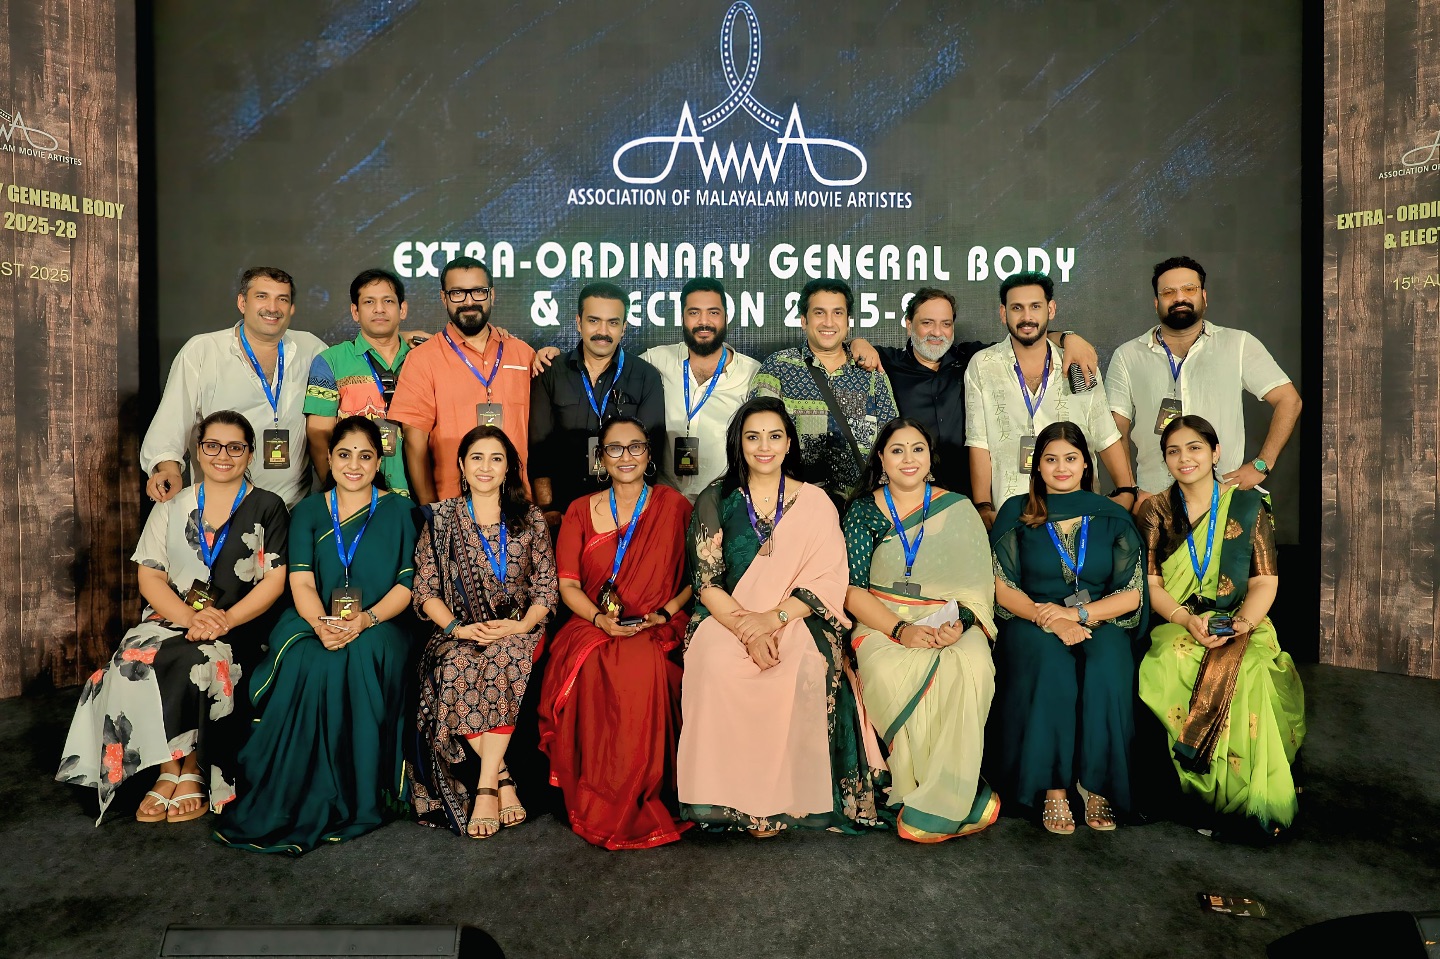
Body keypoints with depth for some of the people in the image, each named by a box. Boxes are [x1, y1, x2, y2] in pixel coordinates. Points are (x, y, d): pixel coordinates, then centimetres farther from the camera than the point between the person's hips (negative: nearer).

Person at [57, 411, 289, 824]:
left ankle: (193, 769, -12)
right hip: (172, 619, 3)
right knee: (133, 662, -26)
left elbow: (274, 581, -2)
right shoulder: (172, 507, 13)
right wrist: (192, 618, -13)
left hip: (239, 626, -3)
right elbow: (149, 576, 5)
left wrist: (226, 620, -17)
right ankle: (169, 770, -14)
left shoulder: (267, 508, 5)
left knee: (194, 661, -31)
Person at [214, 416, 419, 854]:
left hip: (379, 628, -1)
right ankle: (303, 798, -19)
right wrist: (321, 623, -20)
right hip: (314, 624, 1)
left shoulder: (399, 511, 10)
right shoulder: (308, 511, 15)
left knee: (361, 655, -34)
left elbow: (408, 584, 0)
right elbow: (301, 580, 1)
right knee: (310, 664, -32)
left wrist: (365, 620, -18)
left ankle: (360, 798, -22)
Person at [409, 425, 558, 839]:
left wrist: (521, 625, -13)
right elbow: (426, 591, 4)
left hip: (517, 632, 0)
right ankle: (504, 781, -23)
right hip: (459, 635, 1)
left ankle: (485, 787, -30)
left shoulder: (530, 520, 10)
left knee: (503, 659, -35)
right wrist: (457, 627, -13)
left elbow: (546, 589, 6)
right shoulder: (442, 519, 10)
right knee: (455, 671, -33)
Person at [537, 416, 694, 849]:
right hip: (593, 627, 2)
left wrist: (664, 613, -12)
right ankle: (599, 808, -13)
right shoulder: (581, 511, 12)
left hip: (659, 631, -1)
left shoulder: (673, 506, 7)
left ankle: (642, 804, -14)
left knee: (644, 669, -34)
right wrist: (600, 619, -12)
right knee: (592, 669, -32)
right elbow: (568, 585, 6)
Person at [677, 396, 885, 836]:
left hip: (796, 620, 0)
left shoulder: (814, 502, 7)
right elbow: (706, 582, -1)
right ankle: (736, 798, -16)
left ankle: (785, 796, -15)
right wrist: (746, 627, -19)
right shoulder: (715, 501, 6)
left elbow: (826, 580, -1)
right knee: (717, 662, -31)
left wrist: (774, 619, -18)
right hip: (727, 619, 1)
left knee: (802, 666, -32)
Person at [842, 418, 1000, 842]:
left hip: (951, 622, 1)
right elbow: (853, 590, -2)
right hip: (883, 625, 0)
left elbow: (979, 583, 4)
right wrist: (900, 630, -17)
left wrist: (961, 623, -17)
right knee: (892, 676, -33)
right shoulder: (863, 512, 6)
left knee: (971, 668, -32)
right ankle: (960, 797, -15)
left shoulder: (959, 510, 9)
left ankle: (935, 805, -19)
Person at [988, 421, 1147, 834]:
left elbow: (1131, 594, 5)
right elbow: (1004, 589, 1)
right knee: (1052, 664, -33)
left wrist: (1077, 613, -12)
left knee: (1106, 666, -32)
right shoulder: (1016, 514, 7)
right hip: (1032, 622, -1)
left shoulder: (1111, 518, 10)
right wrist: (1049, 621, -16)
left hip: (1100, 623, 1)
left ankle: (1095, 783, -19)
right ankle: (1053, 787, -24)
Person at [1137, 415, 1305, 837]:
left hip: (1242, 626, 0)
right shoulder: (1156, 510, 8)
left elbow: (1265, 581, 2)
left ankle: (1255, 799, -20)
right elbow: (1152, 584, 2)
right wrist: (1187, 620, -16)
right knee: (1171, 670, -33)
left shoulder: (1248, 506, 6)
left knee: (1250, 677, -33)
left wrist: (1243, 622, -19)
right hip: (1175, 626, 1)